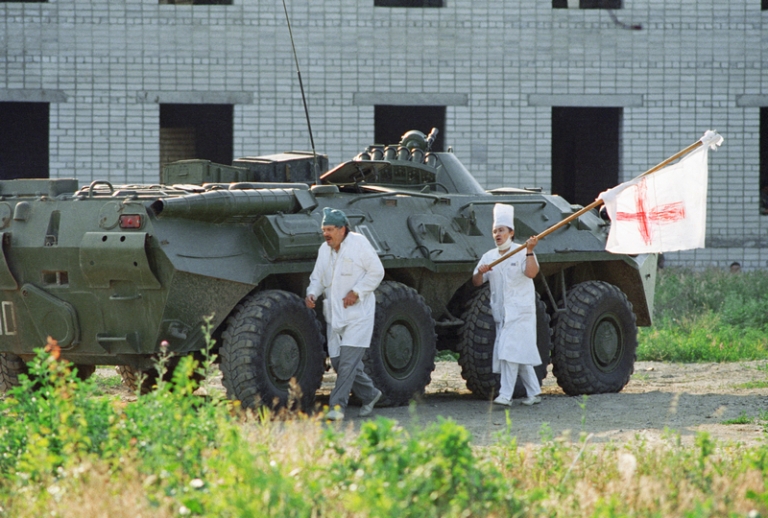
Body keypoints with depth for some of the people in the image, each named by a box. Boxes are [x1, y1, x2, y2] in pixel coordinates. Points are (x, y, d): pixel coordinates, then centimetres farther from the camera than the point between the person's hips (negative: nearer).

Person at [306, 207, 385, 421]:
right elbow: (317, 277, 16)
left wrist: (356, 292, -16)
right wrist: (312, 293, -6)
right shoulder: (324, 250, 10)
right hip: (334, 313, 7)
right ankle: (370, 395, 23)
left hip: (358, 313, -7)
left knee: (348, 359, -13)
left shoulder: (359, 243, -8)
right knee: (337, 360, 6)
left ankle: (338, 405, -13)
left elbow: (376, 272, -8)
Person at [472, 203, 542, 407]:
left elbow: (531, 273, -20)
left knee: (510, 351, -15)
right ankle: (534, 392, 17)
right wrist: (480, 272, -14)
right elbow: (476, 282, 7)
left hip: (520, 311, -6)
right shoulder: (489, 257, 12)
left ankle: (505, 395, -19)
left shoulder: (522, 253, -4)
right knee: (521, 353, 9)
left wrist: (529, 251, -30)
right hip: (501, 312, 6)